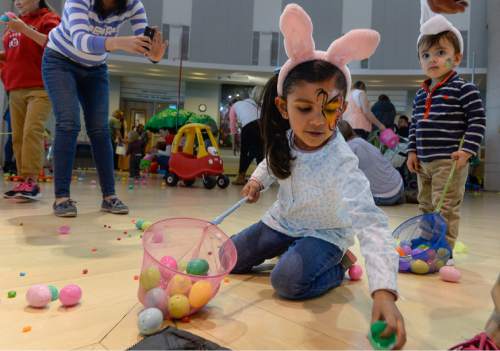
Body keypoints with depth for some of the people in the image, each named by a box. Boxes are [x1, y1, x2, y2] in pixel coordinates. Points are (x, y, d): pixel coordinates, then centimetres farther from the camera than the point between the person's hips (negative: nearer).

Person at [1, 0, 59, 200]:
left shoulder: (48, 19, 3)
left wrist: (25, 29, -21)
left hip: (40, 88, -7)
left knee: (32, 131, -20)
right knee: (18, 136, -1)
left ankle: (31, 181, -22)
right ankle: (25, 181, 1)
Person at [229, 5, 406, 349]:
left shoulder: (341, 166, -36)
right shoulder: (287, 138, -16)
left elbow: (371, 226, -45)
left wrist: (384, 292, -56)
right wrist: (258, 179, -6)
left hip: (323, 233, -6)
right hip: (283, 220, 6)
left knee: (289, 281, -30)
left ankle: (336, 269, 1)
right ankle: (289, 249, 28)